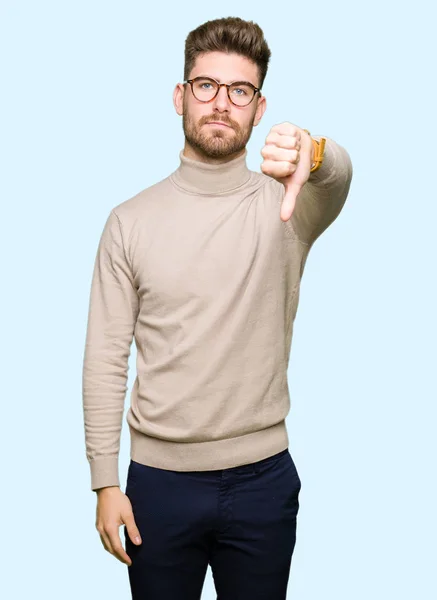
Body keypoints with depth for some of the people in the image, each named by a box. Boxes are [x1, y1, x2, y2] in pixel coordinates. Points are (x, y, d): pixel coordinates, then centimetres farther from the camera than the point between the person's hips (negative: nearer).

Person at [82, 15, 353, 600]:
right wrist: (105, 482, -4)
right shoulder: (131, 220, -2)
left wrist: (313, 153, -53)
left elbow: (338, 174, -29)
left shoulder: (285, 202, -4)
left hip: (262, 478, 0)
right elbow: (105, 359, -2)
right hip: (158, 478, 1)